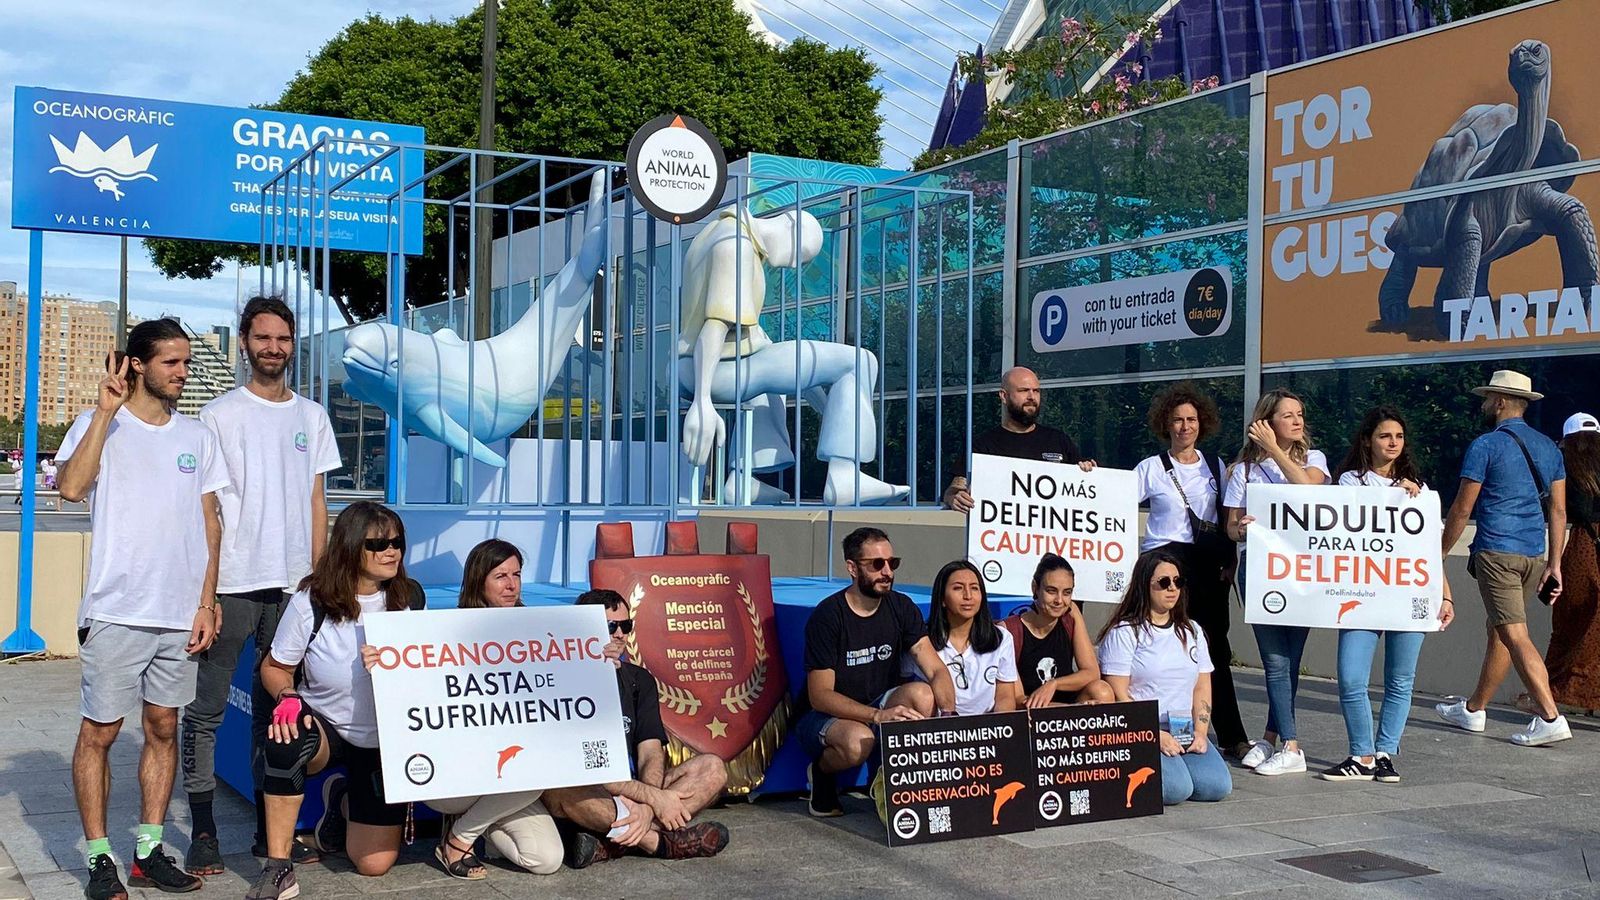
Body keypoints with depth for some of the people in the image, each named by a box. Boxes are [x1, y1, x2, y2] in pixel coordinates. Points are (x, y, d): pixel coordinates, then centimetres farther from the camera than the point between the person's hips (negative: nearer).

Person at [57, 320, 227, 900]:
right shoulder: (98, 425, -1)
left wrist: (206, 603, 4)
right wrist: (107, 412, -20)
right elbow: (71, 487, -20)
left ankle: (149, 851, 18)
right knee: (99, 731, 1)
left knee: (164, 727, 9)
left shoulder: (196, 437, 11)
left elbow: (210, 524, 11)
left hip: (181, 613, 4)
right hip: (116, 610, -4)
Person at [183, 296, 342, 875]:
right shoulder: (221, 415, 1)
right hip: (232, 583, -3)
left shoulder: (310, 416, 13)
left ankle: (269, 827, 17)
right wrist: (204, 589, -9)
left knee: (276, 707, 9)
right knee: (207, 708, -1)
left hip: (292, 586, 4)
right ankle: (202, 831, 7)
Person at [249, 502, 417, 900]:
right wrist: (287, 698, -25)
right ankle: (278, 867, -25)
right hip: (325, 728, -2)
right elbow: (274, 667, -3)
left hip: (385, 742, 2)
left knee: (374, 862, -3)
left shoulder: (406, 600, -7)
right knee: (288, 738, -40)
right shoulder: (311, 603, -12)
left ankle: (342, 800, 33)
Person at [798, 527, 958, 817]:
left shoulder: (901, 608, -2)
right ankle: (821, 773, -1)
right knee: (858, 741, -37)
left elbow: (937, 671, -8)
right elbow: (819, 696, -20)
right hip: (825, 717, -4)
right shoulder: (828, 616, -16)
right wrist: (878, 716, -33)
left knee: (922, 695, -26)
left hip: (881, 707, 4)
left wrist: (949, 714, -29)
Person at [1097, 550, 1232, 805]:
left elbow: (1202, 689, 14)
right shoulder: (1124, 633, -3)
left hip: (1186, 730, 6)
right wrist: (1156, 736, -16)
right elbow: (1118, 696, -9)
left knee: (1216, 786, -19)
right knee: (1176, 789, -28)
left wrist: (1200, 733, -2)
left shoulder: (1192, 632, 17)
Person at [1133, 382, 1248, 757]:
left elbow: (1226, 519, 16)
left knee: (1216, 649, 4)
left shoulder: (1214, 467, 13)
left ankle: (1231, 736, 10)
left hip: (1207, 566, 3)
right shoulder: (1151, 468, 4)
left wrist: (1230, 561, 8)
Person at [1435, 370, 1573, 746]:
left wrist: (1439, 555, 3)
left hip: (1496, 552, -8)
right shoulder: (1548, 447, 12)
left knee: (1515, 635, -9)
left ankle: (1550, 717, -17)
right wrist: (1554, 565, 13)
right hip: (1534, 553, 8)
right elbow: (1558, 511, 11)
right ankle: (1473, 710, 28)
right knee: (1498, 629, 16)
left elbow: (1462, 509, -7)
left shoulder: (1485, 445, -8)